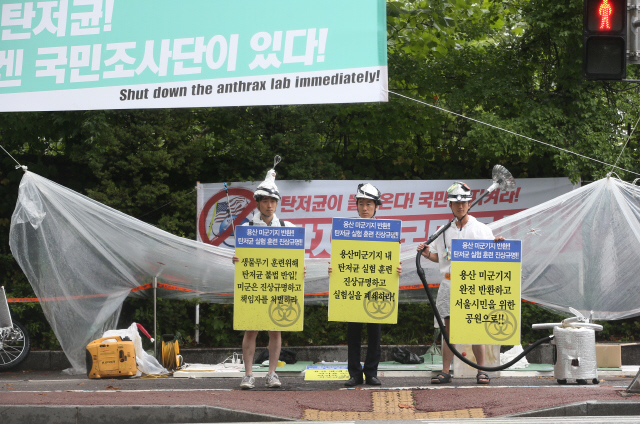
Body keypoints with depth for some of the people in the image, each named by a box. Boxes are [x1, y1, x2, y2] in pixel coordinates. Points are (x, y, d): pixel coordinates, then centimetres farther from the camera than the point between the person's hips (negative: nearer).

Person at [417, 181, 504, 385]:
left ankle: (481, 371, 2)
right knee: (449, 328, 2)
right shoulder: (444, 231, 14)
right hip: (449, 283, 3)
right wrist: (428, 254, -1)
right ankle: (445, 372, 4)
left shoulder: (481, 229, 6)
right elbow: (439, 256, 19)